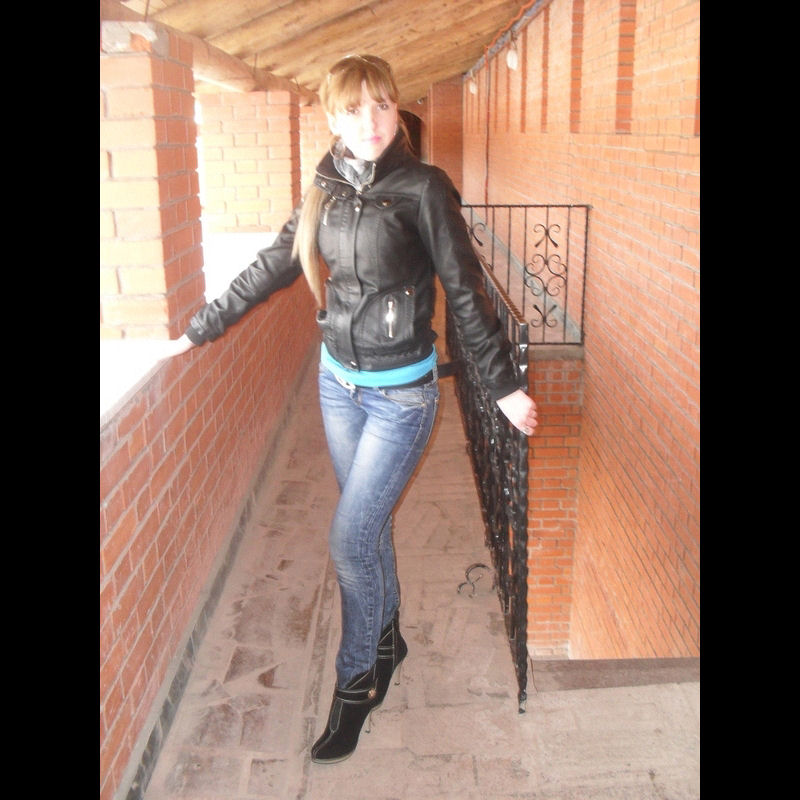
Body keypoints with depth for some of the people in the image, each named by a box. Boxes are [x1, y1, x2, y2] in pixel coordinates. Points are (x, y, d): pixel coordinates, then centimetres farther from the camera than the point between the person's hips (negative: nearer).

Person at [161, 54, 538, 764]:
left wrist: (504, 386, -8)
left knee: (350, 539, -4)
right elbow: (272, 267, 12)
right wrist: (201, 329, 16)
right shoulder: (327, 192, 3)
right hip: (339, 380, 5)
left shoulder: (423, 188, -12)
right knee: (369, 522, 17)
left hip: (402, 392, -5)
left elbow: (466, 291, -10)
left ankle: (357, 680, 18)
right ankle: (387, 639, 40)